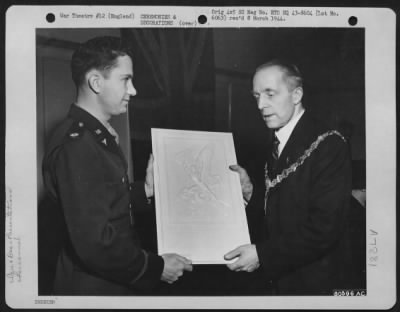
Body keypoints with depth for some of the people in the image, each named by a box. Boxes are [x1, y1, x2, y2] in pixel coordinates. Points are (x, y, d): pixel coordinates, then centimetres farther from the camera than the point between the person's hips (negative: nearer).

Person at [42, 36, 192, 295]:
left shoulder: (98, 136, 7)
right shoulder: (76, 145, -25)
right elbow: (94, 244, -28)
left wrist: (145, 190, 2)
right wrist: (156, 267, -19)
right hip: (94, 287, -9)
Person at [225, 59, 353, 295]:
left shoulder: (329, 145, -19)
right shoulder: (279, 144, 6)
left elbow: (325, 228, -24)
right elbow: (283, 208, 9)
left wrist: (263, 254, -25)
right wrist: (251, 191, -6)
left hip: (315, 283, -7)